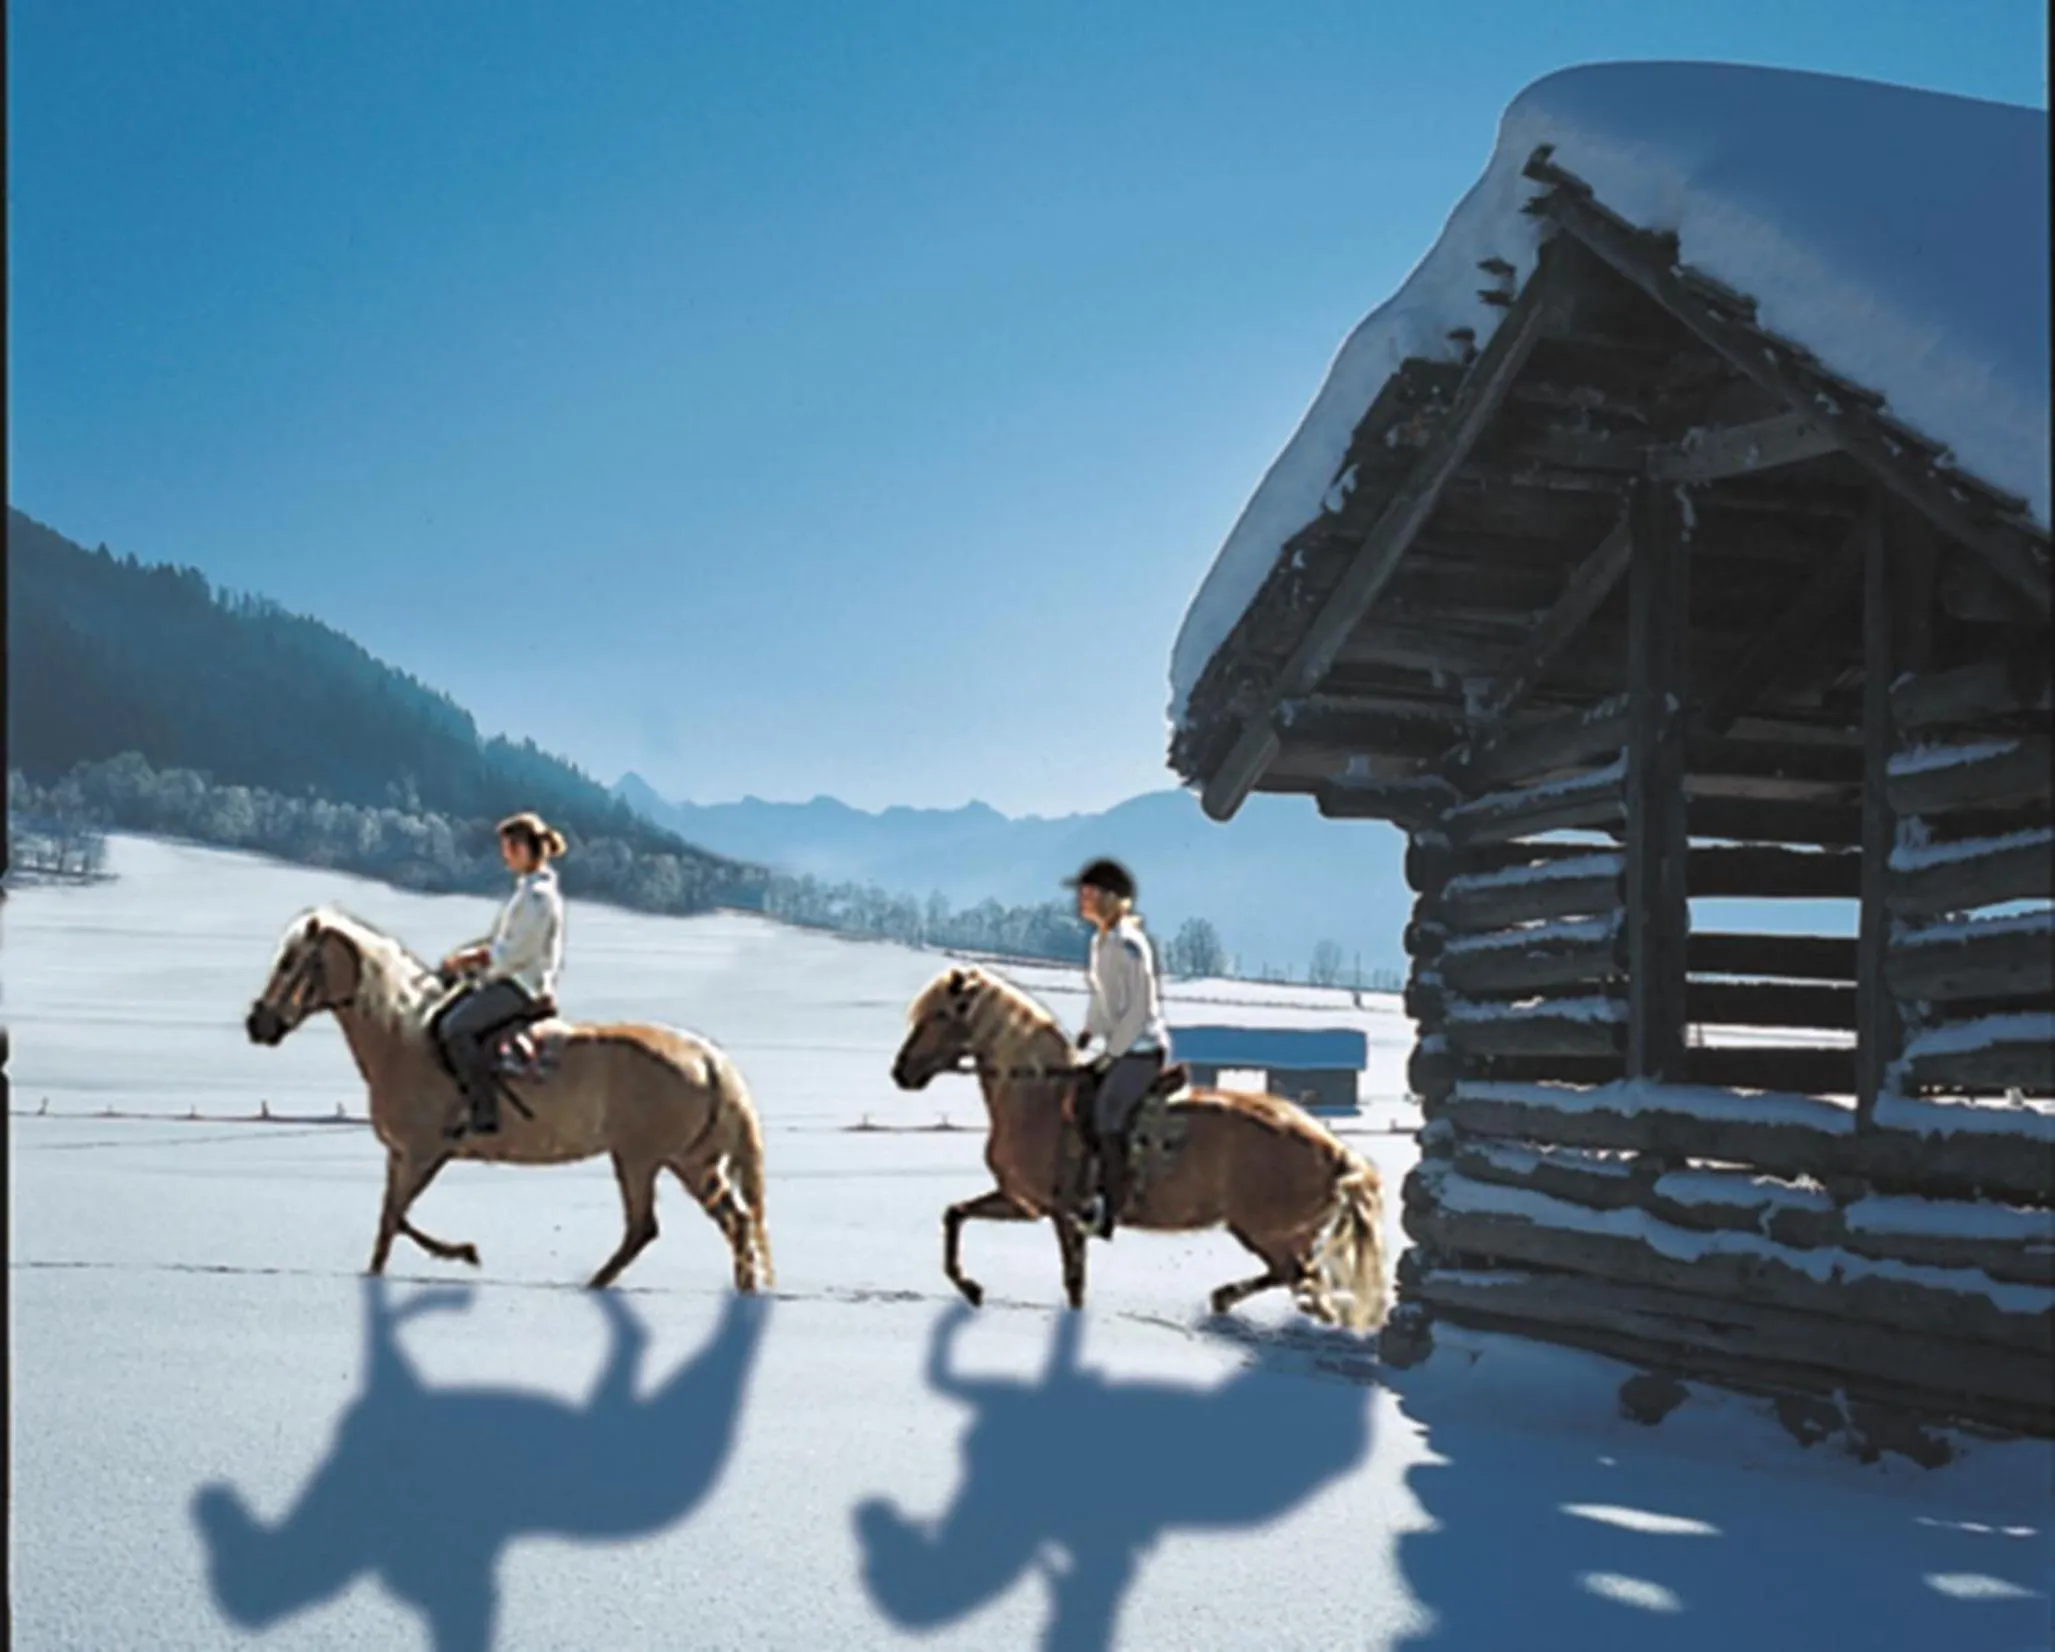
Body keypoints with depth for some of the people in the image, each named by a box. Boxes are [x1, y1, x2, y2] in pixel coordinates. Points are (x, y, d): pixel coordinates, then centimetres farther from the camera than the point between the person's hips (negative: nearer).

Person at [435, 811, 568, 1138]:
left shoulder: (539, 896, -18)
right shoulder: (527, 889, 14)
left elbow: (515, 953, -21)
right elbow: (501, 939, 20)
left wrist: (470, 958, -14)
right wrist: (465, 954, 7)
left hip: (523, 987, -10)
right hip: (506, 979, 10)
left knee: (455, 1027, -21)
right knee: (439, 1019, 9)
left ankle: (485, 1113, -20)